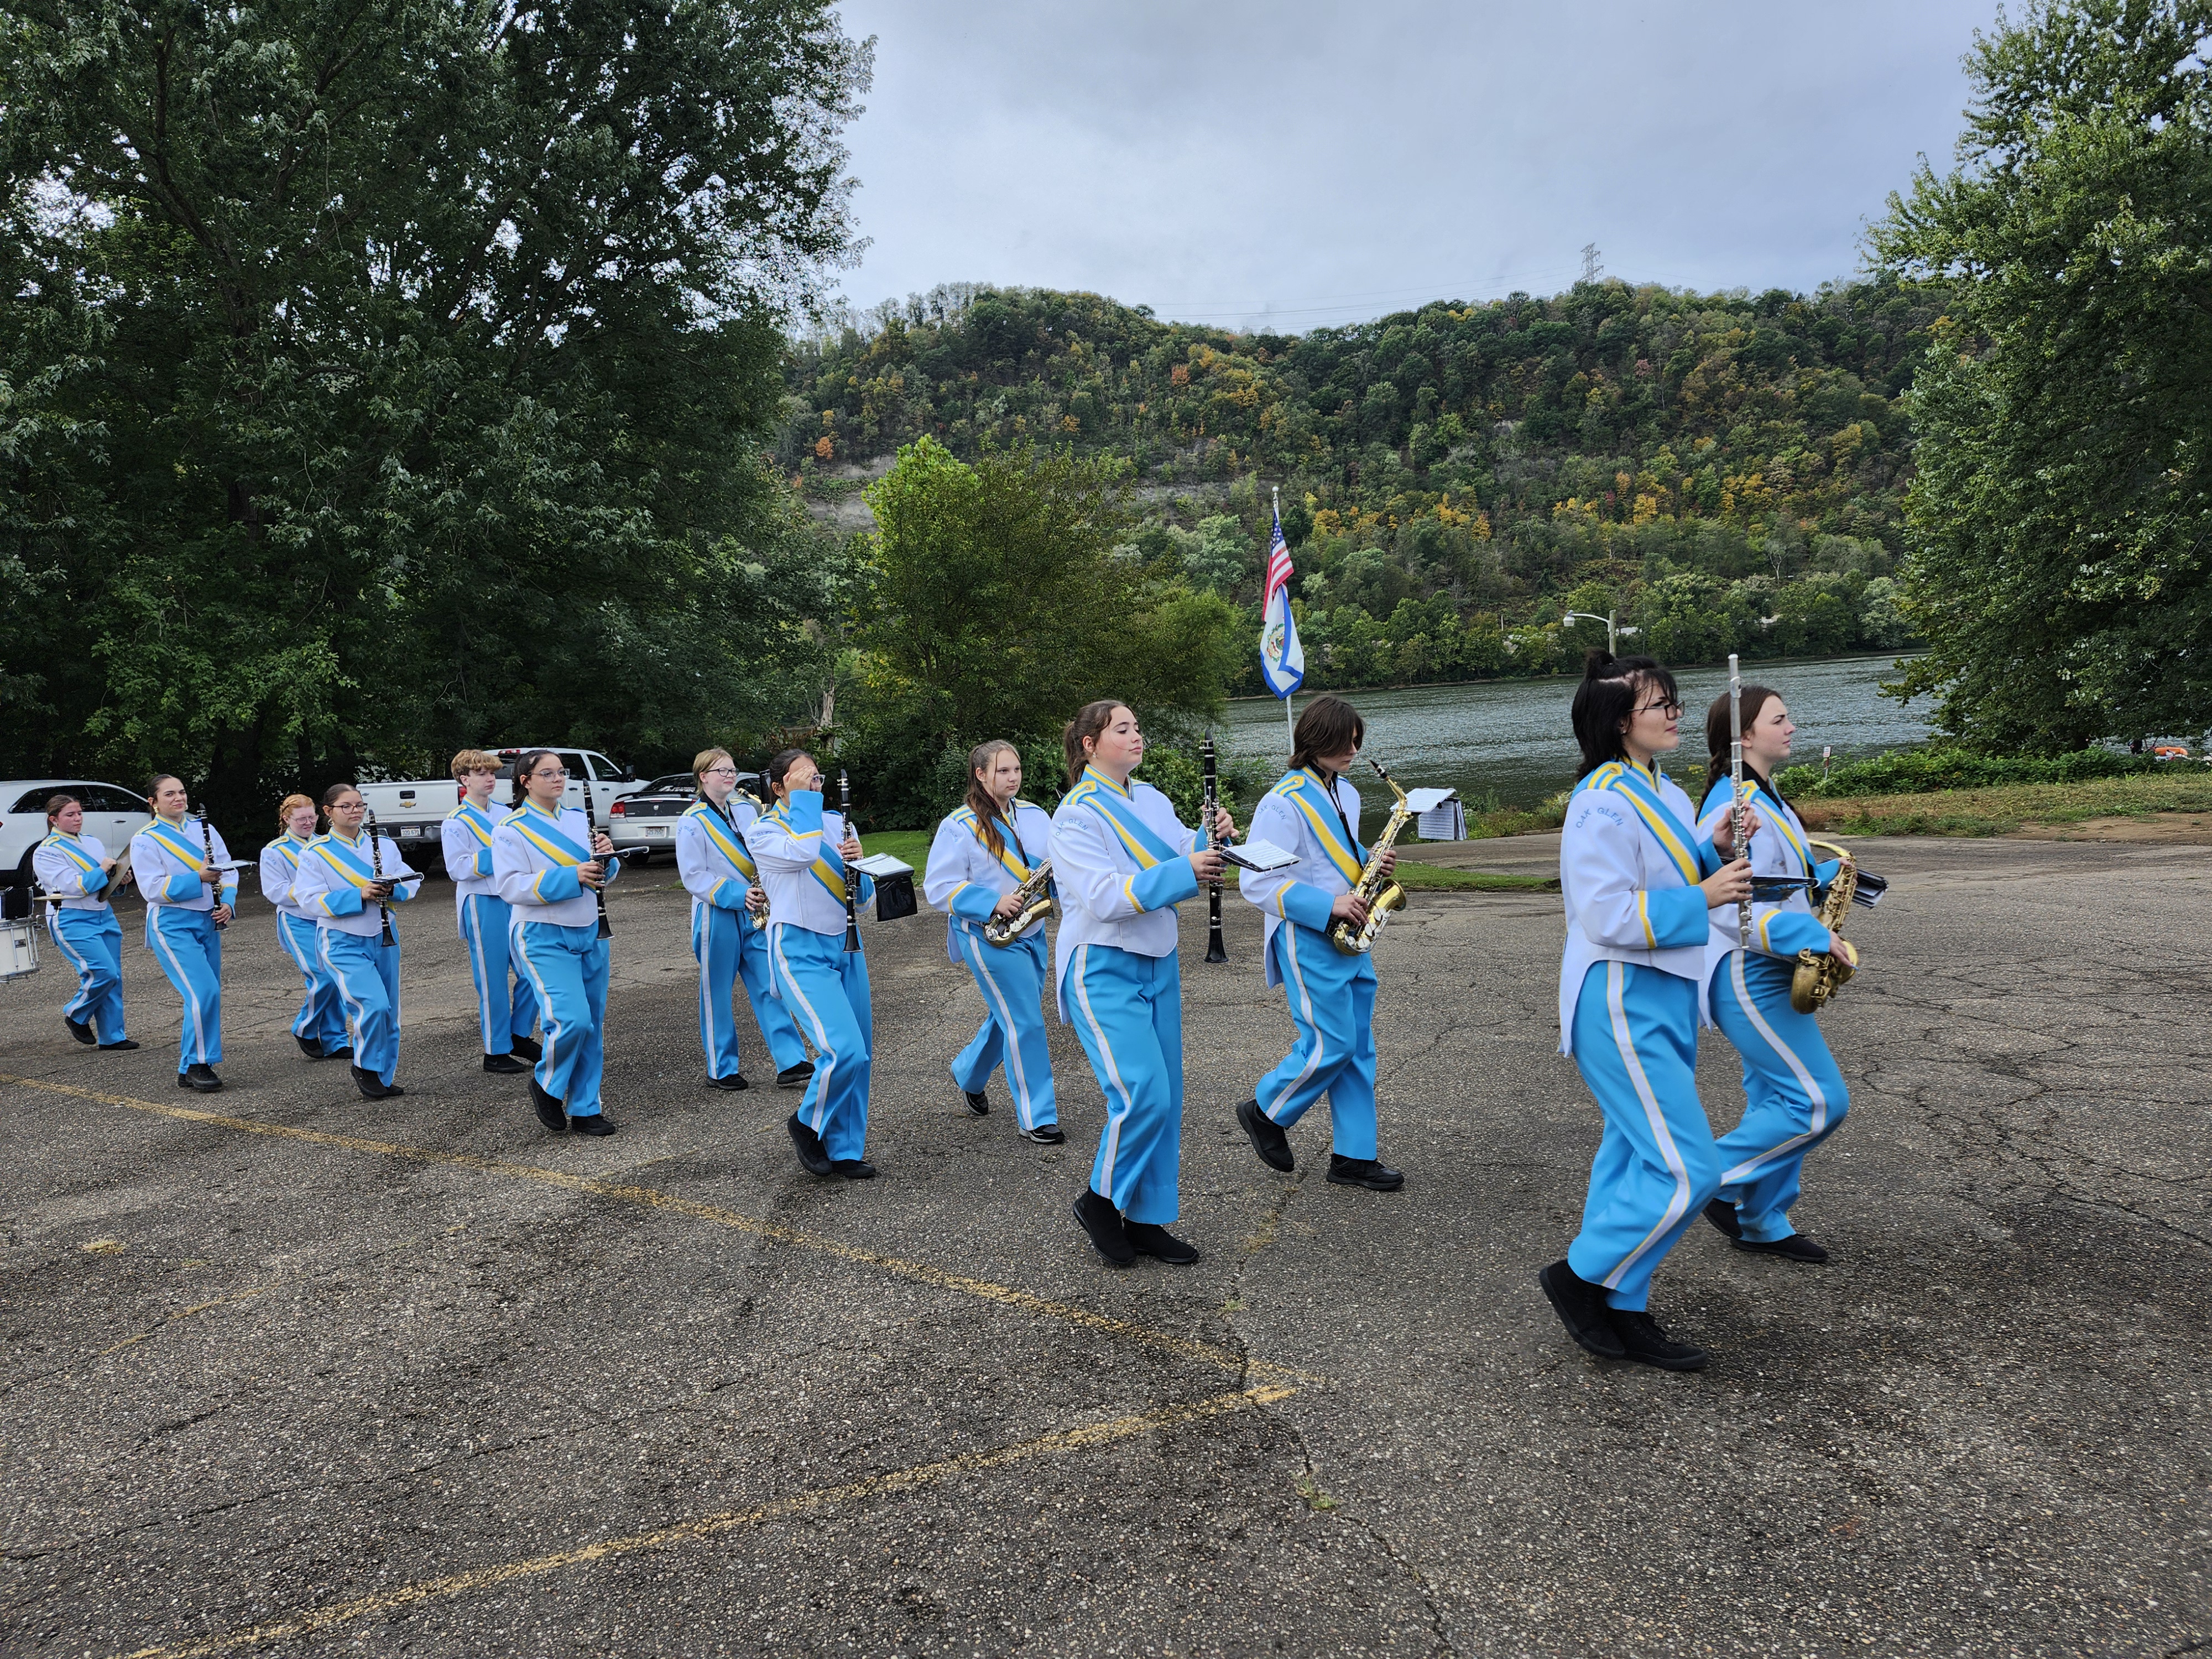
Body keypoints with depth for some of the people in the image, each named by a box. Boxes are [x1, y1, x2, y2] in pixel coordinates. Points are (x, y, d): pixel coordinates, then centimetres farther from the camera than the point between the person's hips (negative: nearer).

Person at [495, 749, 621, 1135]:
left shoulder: (579, 818, 12)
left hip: (590, 932, 6)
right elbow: (511, 886, -17)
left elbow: (605, 875, 13)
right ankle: (546, 1084, 9)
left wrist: (606, 857, -11)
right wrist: (571, 876, -25)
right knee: (572, 1018, -19)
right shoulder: (511, 829, -6)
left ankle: (585, 1109, 17)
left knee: (592, 1023, 7)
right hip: (543, 938, -6)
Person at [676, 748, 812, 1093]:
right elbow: (693, 877, -11)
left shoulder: (747, 809, 9)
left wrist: (764, 888, -3)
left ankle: (790, 1063, 1)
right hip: (717, 916, -4)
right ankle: (720, 1071, 15)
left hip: (755, 914, 5)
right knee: (717, 994, 5)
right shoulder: (692, 822, -7)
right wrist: (737, 895, -20)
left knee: (769, 987, 1)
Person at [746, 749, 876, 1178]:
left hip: (846, 945, 6)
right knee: (843, 1050, -18)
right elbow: (802, 853, -29)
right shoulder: (763, 831, -6)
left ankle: (845, 1151, 20)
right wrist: (802, 798, -17)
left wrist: (857, 862, -11)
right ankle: (808, 1123, 9)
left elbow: (864, 896, 9)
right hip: (799, 951, -6)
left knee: (859, 1053, 6)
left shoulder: (837, 823, 10)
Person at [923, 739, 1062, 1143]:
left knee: (1007, 1016, 18)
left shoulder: (1035, 816, 7)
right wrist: (992, 903, -23)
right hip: (986, 936, -6)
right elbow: (939, 888, -13)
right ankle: (1035, 1116, 4)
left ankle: (968, 1074, 44)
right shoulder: (959, 827, -10)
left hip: (1032, 932, 6)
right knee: (1025, 1023, -8)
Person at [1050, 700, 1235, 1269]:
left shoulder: (1151, 799, 12)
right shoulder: (1076, 815, -12)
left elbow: (1185, 856, 4)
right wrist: (1185, 870, -31)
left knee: (1166, 1098, 8)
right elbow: (1104, 898, -23)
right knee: (1141, 1093, -17)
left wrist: (1212, 838, -18)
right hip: (1103, 970, -7)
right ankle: (1099, 1201, 6)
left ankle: (1147, 1220, 20)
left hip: (1158, 964, 7)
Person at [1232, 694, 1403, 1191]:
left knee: (1358, 1046, 8)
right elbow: (1257, 883, -18)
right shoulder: (1283, 803, -15)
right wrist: (1328, 905, -22)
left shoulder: (1345, 793, 13)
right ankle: (1265, 1113, 16)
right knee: (1331, 1044, -8)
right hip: (1306, 940, -8)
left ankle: (1354, 1155, 15)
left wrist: (1370, 862, 4)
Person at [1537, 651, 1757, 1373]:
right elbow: (1607, 915, -24)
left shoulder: (1665, 795, 13)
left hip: (1661, 997, 10)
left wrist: (1717, 851, 3)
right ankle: (1583, 1277, 8)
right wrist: (1703, 898, -21)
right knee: (1686, 1171, -9)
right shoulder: (1603, 806, -18)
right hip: (1622, 1002, -10)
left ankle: (1621, 1312, 24)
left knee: (1634, 1158, 14)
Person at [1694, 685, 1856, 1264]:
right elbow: (1738, 911, -27)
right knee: (1820, 1101, -8)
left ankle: (1761, 1223, 23)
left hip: (1767, 975, 10)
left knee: (1777, 1099, 14)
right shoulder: (1735, 807, -20)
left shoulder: (1765, 797, 13)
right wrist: (1817, 939, -31)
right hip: (1747, 980, -10)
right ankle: (1718, 1182, 5)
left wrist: (1830, 874, 9)